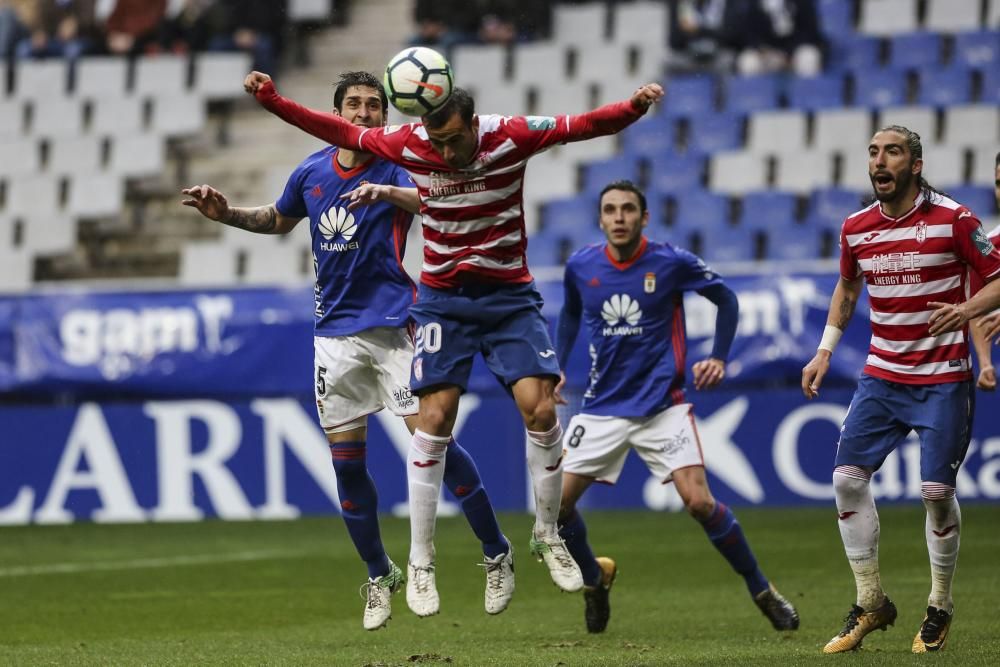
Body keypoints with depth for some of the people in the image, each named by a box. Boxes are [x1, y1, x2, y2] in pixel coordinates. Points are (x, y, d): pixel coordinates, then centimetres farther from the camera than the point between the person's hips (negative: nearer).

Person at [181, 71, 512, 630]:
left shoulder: (394, 169, -6)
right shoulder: (312, 172, 7)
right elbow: (279, 221, 27)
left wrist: (385, 192, -43)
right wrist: (227, 214, 13)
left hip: (392, 325, -4)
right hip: (336, 329, 4)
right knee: (346, 460, 3)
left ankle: (496, 554, 0)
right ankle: (380, 575, 20)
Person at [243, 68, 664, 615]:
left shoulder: (511, 136, -14)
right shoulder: (410, 145, -11)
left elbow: (586, 124, -16)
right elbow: (340, 131, 1)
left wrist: (634, 107, -35)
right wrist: (271, 100, -5)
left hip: (510, 295, 0)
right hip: (443, 298, 0)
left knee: (540, 410, -13)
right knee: (434, 421, -7)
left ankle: (548, 535, 9)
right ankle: (420, 562, 3)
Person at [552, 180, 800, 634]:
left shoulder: (671, 263, -9)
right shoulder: (580, 267, -1)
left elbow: (726, 300, 7)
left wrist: (718, 358, 0)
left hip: (662, 405, -3)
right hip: (602, 406, 3)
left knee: (700, 502, -17)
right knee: (557, 504, -5)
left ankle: (761, 590, 2)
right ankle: (594, 578, 24)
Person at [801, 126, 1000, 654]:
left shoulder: (953, 220, -11)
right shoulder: (856, 229, 3)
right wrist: (825, 350, 16)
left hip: (942, 380, -4)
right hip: (881, 376, 4)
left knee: (937, 490, -6)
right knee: (847, 477, -4)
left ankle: (940, 608, 14)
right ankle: (870, 603, 9)